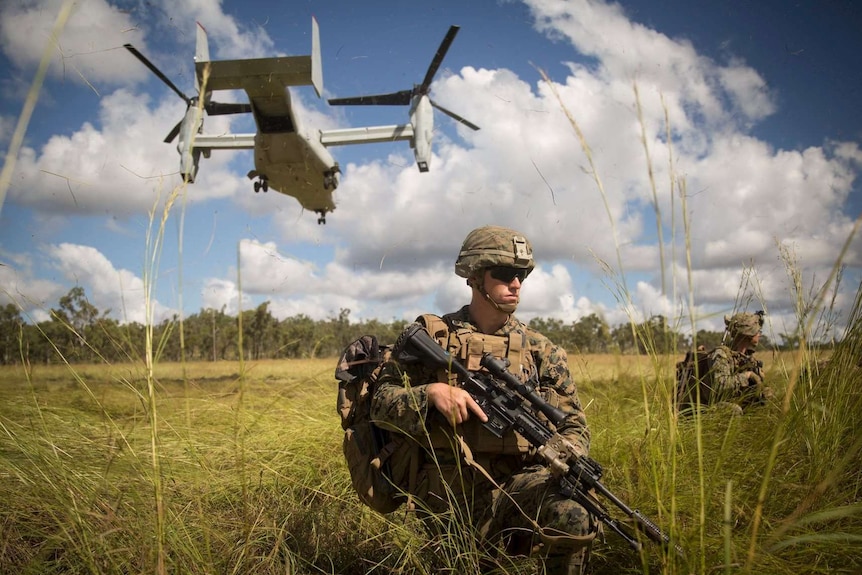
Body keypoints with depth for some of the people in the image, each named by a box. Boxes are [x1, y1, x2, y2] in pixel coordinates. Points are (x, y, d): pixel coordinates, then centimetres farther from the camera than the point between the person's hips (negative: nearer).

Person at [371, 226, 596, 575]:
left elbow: (573, 425, 9)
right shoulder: (431, 335, 4)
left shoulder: (541, 351, 8)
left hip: (514, 486, 1)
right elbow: (381, 403, 2)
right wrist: (431, 392, -17)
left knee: (572, 512, -28)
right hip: (445, 490, -1)